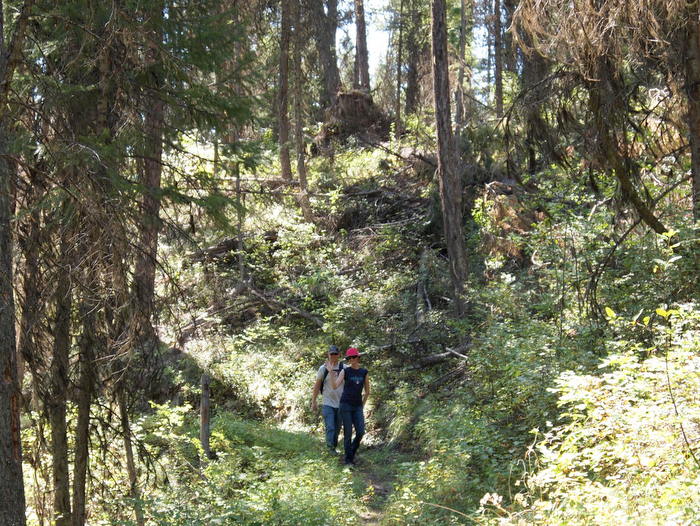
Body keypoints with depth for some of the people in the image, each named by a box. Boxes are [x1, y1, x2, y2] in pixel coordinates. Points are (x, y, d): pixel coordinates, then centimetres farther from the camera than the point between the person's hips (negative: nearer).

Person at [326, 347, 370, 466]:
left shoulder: (364, 372, 7)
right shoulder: (345, 371, -2)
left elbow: (367, 392, 16)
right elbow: (335, 386, -13)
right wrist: (331, 372, -22)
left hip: (357, 407, 3)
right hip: (345, 405, -3)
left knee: (360, 432, -7)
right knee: (348, 433, -4)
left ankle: (352, 453, 18)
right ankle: (348, 460, 6)